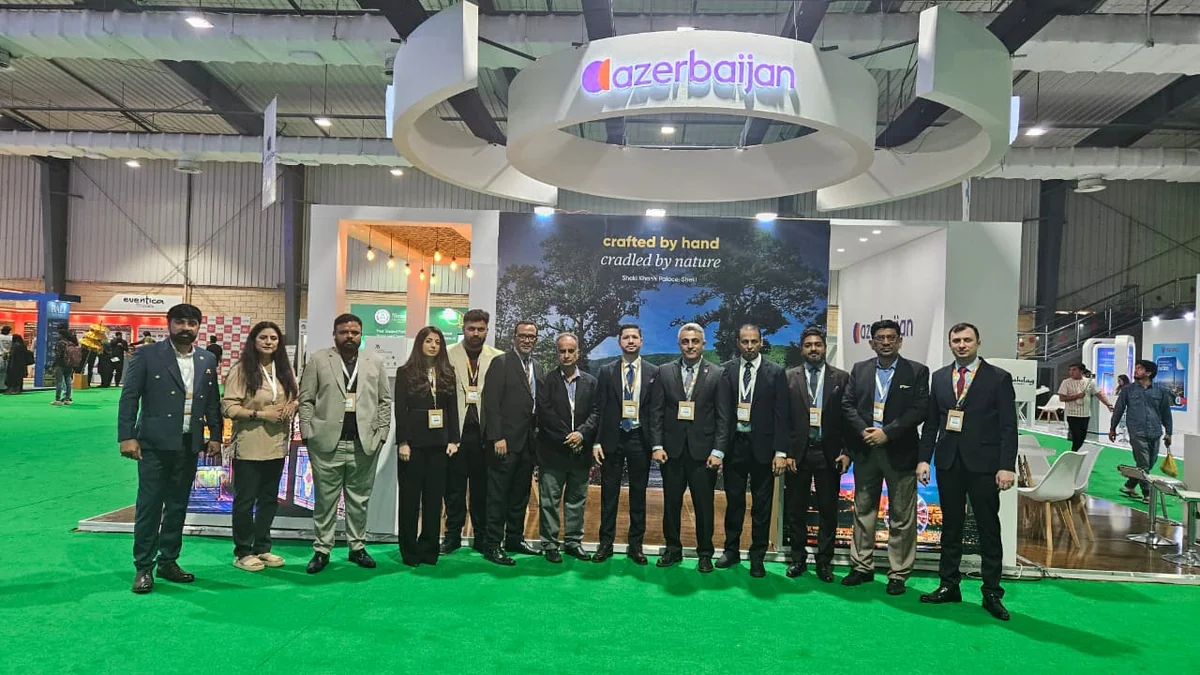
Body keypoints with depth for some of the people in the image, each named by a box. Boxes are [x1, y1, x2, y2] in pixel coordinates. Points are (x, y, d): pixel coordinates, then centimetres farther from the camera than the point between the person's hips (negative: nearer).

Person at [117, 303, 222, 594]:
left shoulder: (207, 360, 8)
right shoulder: (148, 356, -4)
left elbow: (213, 402, 12)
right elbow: (129, 397, -5)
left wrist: (215, 436, 7)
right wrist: (127, 436, -12)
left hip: (189, 445, 4)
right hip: (155, 444, -4)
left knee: (178, 506, 12)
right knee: (149, 505, 2)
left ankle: (168, 562, 23)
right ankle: (144, 567, 12)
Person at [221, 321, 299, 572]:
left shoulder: (285, 370, 8)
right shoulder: (241, 370, -10)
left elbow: (296, 397, 16)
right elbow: (228, 407, -13)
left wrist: (293, 405, -6)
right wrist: (261, 414, -21)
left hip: (277, 445, 6)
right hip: (249, 446, -6)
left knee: (269, 499, 15)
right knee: (245, 500, 4)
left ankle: (262, 547, 28)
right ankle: (242, 552, 17)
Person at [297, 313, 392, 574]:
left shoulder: (375, 362, 9)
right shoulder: (318, 360, 4)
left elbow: (385, 400, 10)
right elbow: (306, 400, 2)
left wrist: (381, 433, 2)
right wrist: (308, 433, -5)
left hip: (365, 444, 2)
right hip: (327, 443, -2)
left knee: (359, 499, 10)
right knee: (325, 499, 6)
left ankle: (357, 547, 20)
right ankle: (322, 550, 15)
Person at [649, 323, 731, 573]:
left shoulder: (717, 374, 1)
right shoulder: (665, 372, 5)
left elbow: (723, 417, -2)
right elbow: (656, 412, 3)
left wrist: (718, 451, -8)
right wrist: (657, 445, -5)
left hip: (703, 451, -1)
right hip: (672, 449, 2)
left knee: (704, 505, 6)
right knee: (671, 503, 11)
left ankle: (705, 554, 20)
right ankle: (673, 550, 26)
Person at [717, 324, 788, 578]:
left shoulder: (775, 373, -1)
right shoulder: (725, 370, 2)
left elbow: (781, 414, -3)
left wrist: (780, 451, -8)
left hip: (762, 445, -1)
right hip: (733, 443, 1)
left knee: (762, 504, 7)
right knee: (733, 501, 12)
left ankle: (757, 557, 19)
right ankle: (731, 551, 26)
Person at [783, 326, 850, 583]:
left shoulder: (841, 377, 4)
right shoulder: (789, 377, 4)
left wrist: (846, 452, -5)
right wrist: (784, 452, -5)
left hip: (829, 453, 0)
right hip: (797, 453, 1)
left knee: (828, 511, 6)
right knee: (795, 510, 8)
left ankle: (824, 561, 19)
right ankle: (798, 559, 22)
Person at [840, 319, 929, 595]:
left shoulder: (917, 372, -1)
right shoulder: (859, 370, 8)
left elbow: (919, 410, -9)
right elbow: (847, 404, 4)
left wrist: (887, 433, -15)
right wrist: (863, 431, -11)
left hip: (900, 451, -3)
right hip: (865, 450, 3)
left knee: (901, 516, 3)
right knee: (863, 510, 11)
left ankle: (898, 574, 13)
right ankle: (862, 567, 23)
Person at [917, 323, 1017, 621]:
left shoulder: (999, 378, -1)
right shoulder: (939, 377, 10)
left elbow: (1008, 426, -5)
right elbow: (931, 423, 10)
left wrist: (1007, 466, -12)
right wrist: (924, 458, 3)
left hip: (983, 463, -3)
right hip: (948, 462, 4)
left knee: (989, 528, 4)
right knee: (950, 526, 11)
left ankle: (992, 592, 14)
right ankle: (949, 586, 21)